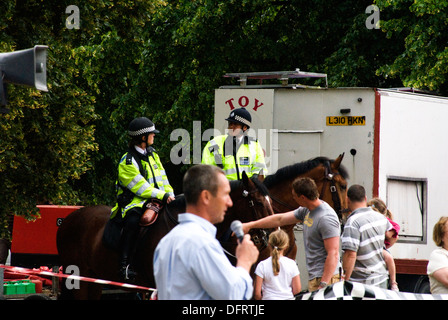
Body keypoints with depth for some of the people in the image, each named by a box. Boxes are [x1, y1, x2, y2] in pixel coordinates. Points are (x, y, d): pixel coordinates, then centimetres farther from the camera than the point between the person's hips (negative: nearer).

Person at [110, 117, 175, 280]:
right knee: (133, 222, -37)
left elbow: (162, 179, 20)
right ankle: (125, 265, -37)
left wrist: (170, 195, 3)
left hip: (155, 200, 8)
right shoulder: (128, 161, -10)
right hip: (134, 201, -8)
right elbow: (141, 188, -15)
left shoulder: (152, 155, 16)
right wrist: (162, 196, -18)